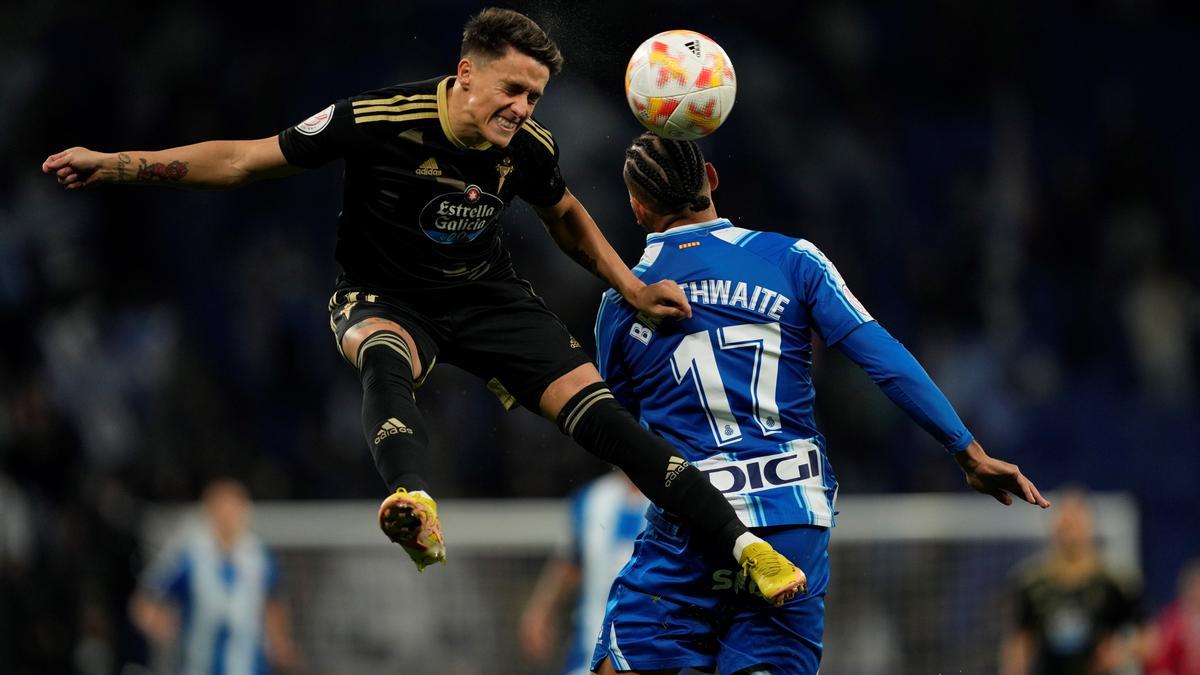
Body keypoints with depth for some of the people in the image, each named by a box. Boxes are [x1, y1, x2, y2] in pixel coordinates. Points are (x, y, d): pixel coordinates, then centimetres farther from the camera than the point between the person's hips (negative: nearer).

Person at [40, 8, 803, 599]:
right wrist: (115, 164, -19)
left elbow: (565, 214, 14)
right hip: (388, 297, -3)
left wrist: (632, 288, 8)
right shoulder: (380, 121, -22)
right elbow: (246, 158, -15)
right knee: (384, 356, -40)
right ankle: (416, 508, -67)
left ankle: (745, 543, -8)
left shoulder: (529, 146, -11)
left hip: (488, 297, 3)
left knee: (597, 413, -13)